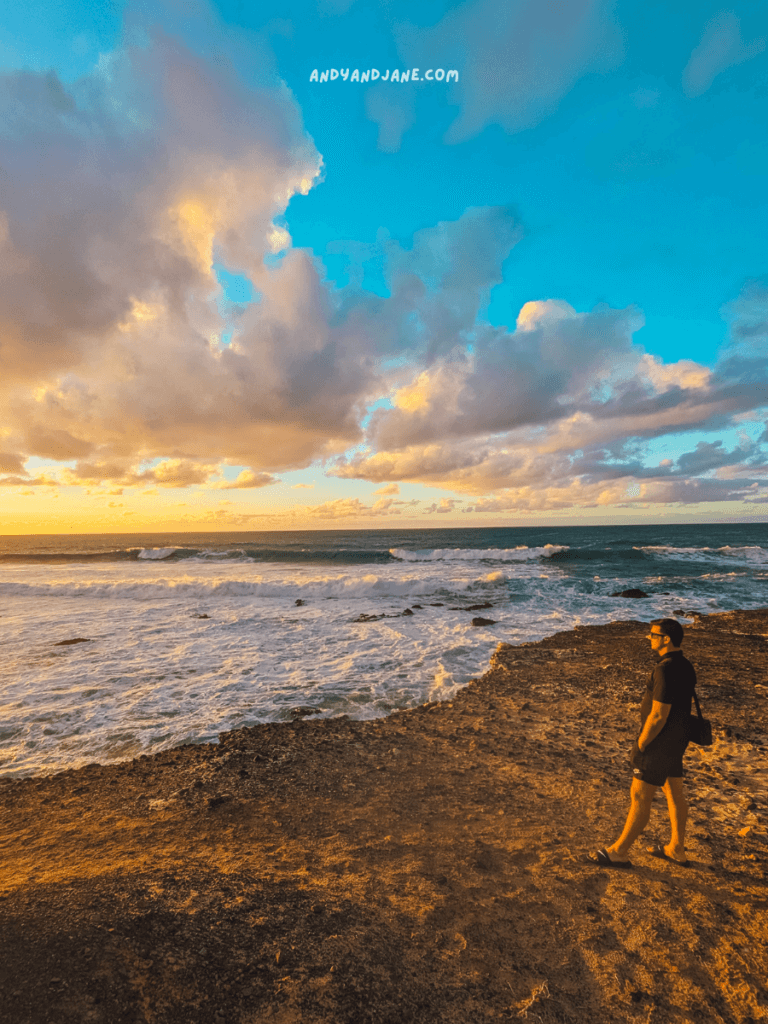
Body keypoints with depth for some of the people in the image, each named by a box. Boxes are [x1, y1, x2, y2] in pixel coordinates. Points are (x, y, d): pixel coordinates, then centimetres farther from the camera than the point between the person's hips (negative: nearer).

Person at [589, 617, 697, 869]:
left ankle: (619, 852, 15)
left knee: (640, 798, 2)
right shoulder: (686, 666, 3)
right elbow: (680, 706, 12)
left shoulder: (666, 670, -28)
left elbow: (658, 716, -26)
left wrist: (640, 745, -14)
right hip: (677, 740, 9)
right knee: (675, 793, 21)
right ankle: (677, 850, 36)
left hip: (659, 744, -9)